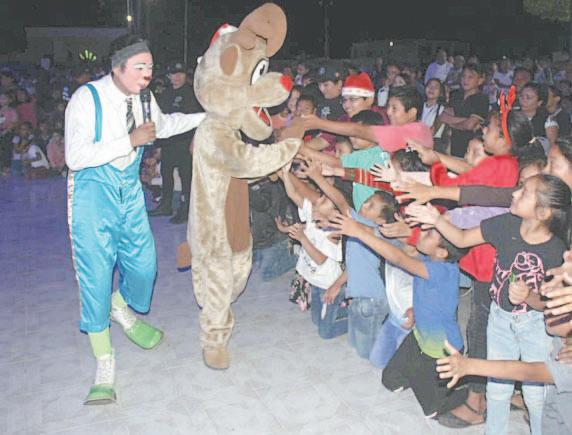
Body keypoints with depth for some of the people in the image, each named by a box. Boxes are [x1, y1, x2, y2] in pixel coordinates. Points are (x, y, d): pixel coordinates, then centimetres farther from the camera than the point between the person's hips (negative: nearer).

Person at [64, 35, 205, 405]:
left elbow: (164, 124, 20)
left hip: (130, 187, 6)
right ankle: (105, 362, 12)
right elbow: (75, 156, -25)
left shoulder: (142, 98, -2)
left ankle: (123, 308, 45)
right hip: (94, 190, -5)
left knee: (143, 263, 8)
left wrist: (206, 117, 12)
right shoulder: (87, 98, -19)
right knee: (96, 273, -4)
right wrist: (131, 140, -27)